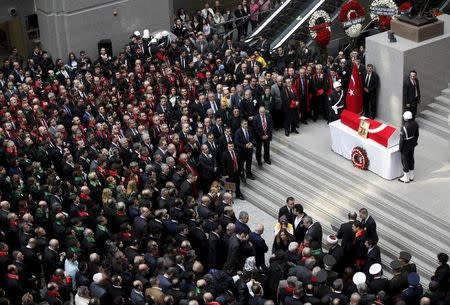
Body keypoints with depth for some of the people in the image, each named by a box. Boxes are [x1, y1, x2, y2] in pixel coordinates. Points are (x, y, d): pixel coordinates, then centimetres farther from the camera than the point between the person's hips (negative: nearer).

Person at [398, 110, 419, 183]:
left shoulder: (404, 128, -34)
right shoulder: (415, 123, -12)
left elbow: (402, 139, -24)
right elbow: (417, 134, 2)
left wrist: (400, 148, -8)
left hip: (406, 146, -7)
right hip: (412, 144, 7)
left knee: (405, 161, 10)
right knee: (411, 159, 22)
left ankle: (406, 178, 25)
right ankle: (411, 176, 37)